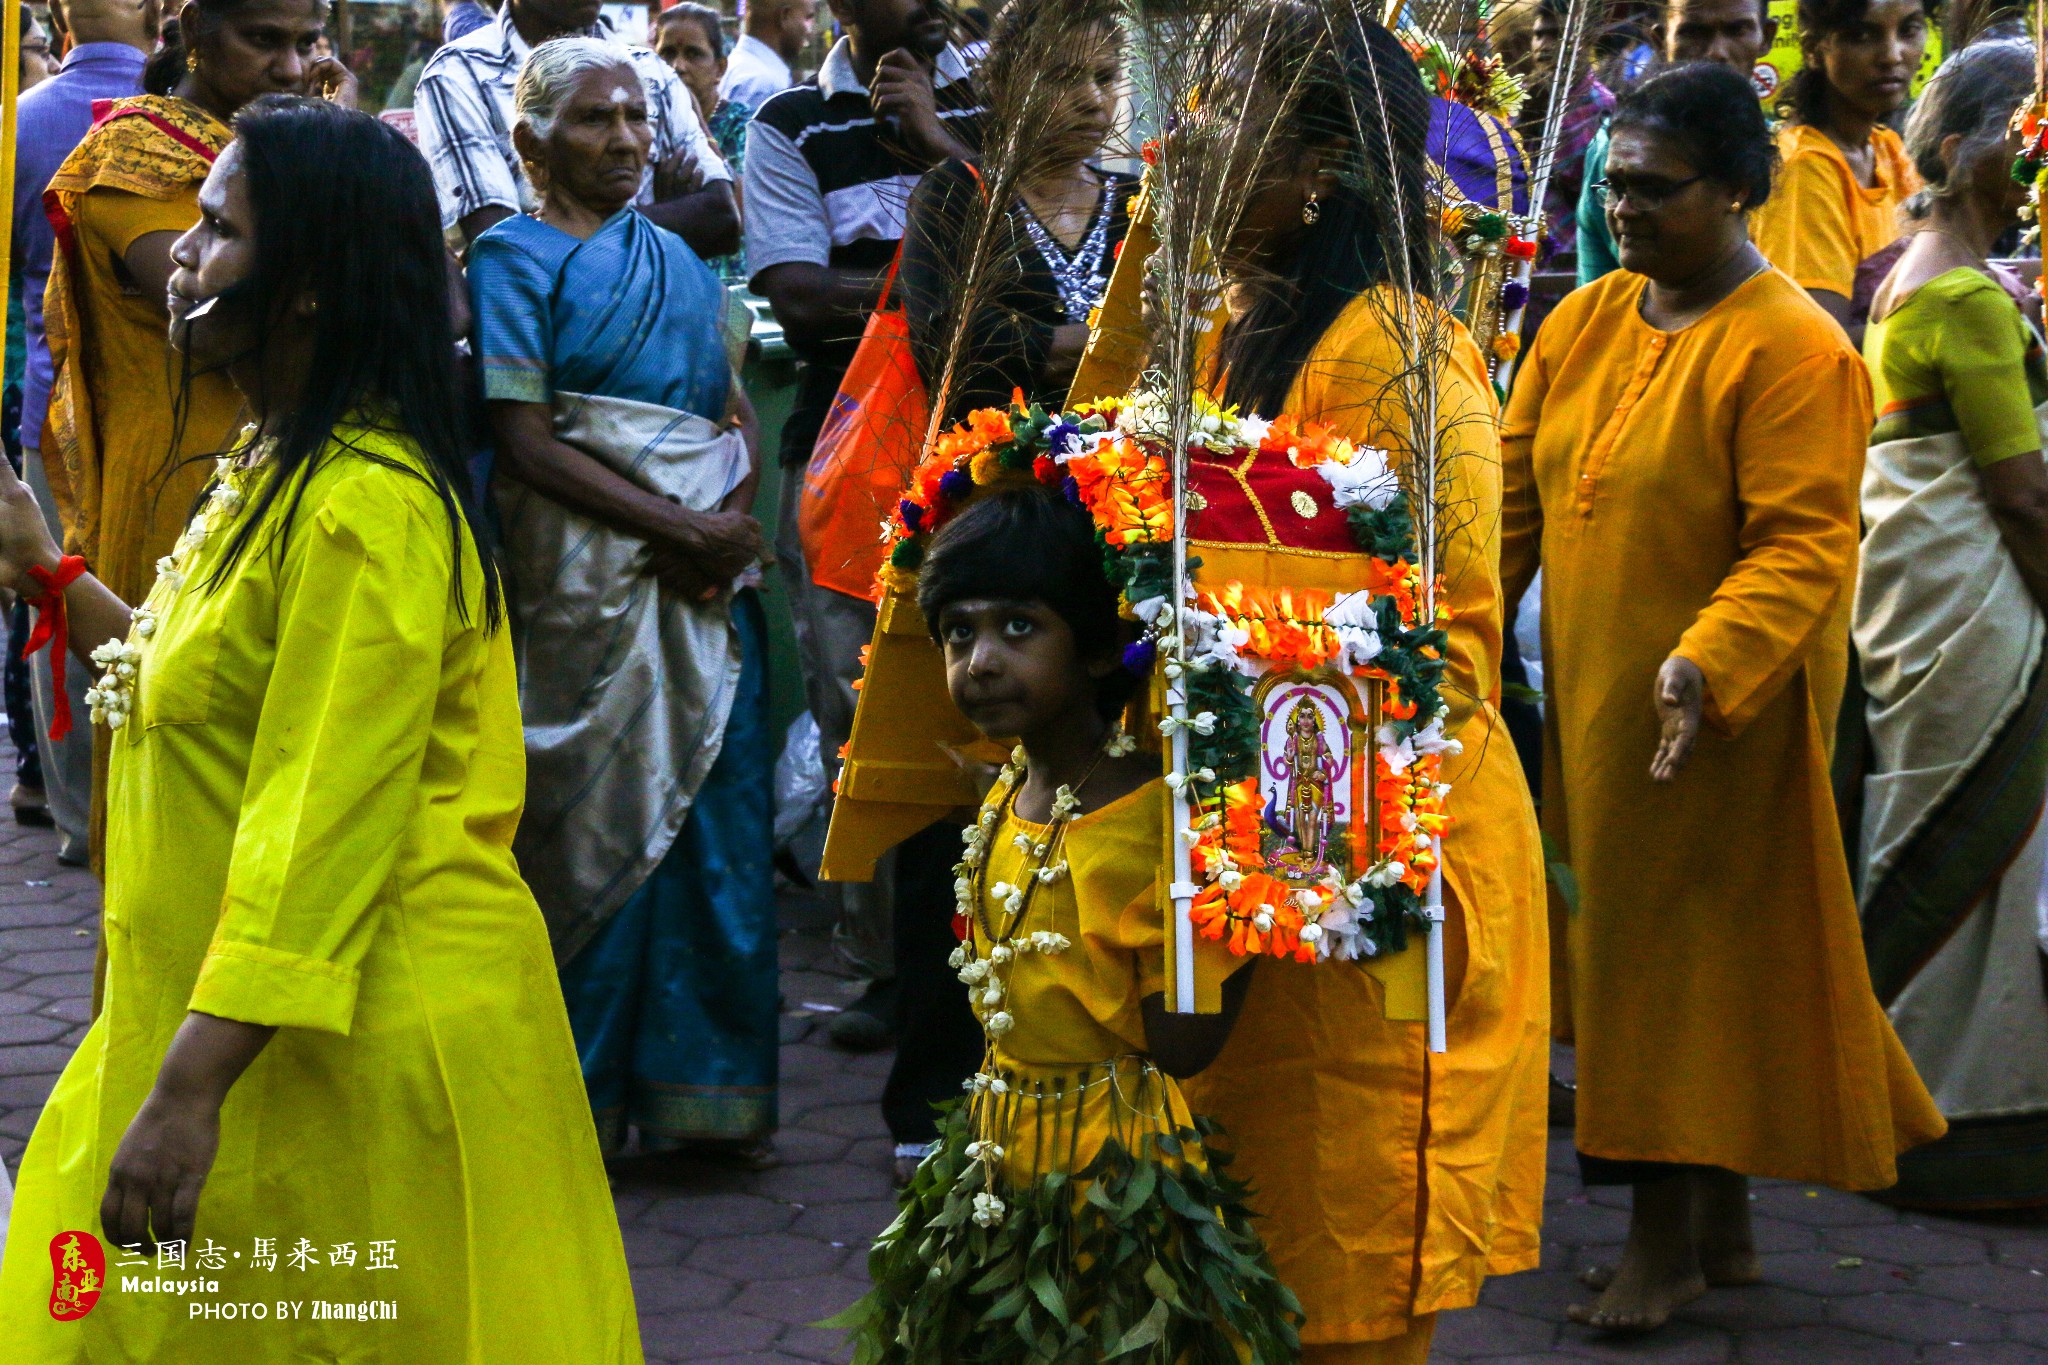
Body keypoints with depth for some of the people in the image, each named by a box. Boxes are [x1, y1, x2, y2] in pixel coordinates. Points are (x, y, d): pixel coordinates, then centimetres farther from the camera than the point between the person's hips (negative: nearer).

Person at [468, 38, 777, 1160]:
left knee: (717, 812, 3)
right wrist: (681, 526, -13)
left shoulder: (677, 260, 18)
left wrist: (724, 533, -6)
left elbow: (737, 416, 15)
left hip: (708, 577, 5)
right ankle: (584, 1101, 9)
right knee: (600, 823, -3)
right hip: (587, 575, -5)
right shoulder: (515, 257, 1)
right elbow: (524, 442, -8)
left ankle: (703, 1088, 11)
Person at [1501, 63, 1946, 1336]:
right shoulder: (1586, 323, 6)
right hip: (1593, 700, 7)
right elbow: (1515, 494, 8)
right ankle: (1720, 1228, 28)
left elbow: (1806, 545, -21)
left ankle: (1669, 1239, 16)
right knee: (1625, 938, 13)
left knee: (1693, 951, 2)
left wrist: (1709, 663, -33)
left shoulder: (1793, 348, -15)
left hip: (1717, 713, -7)